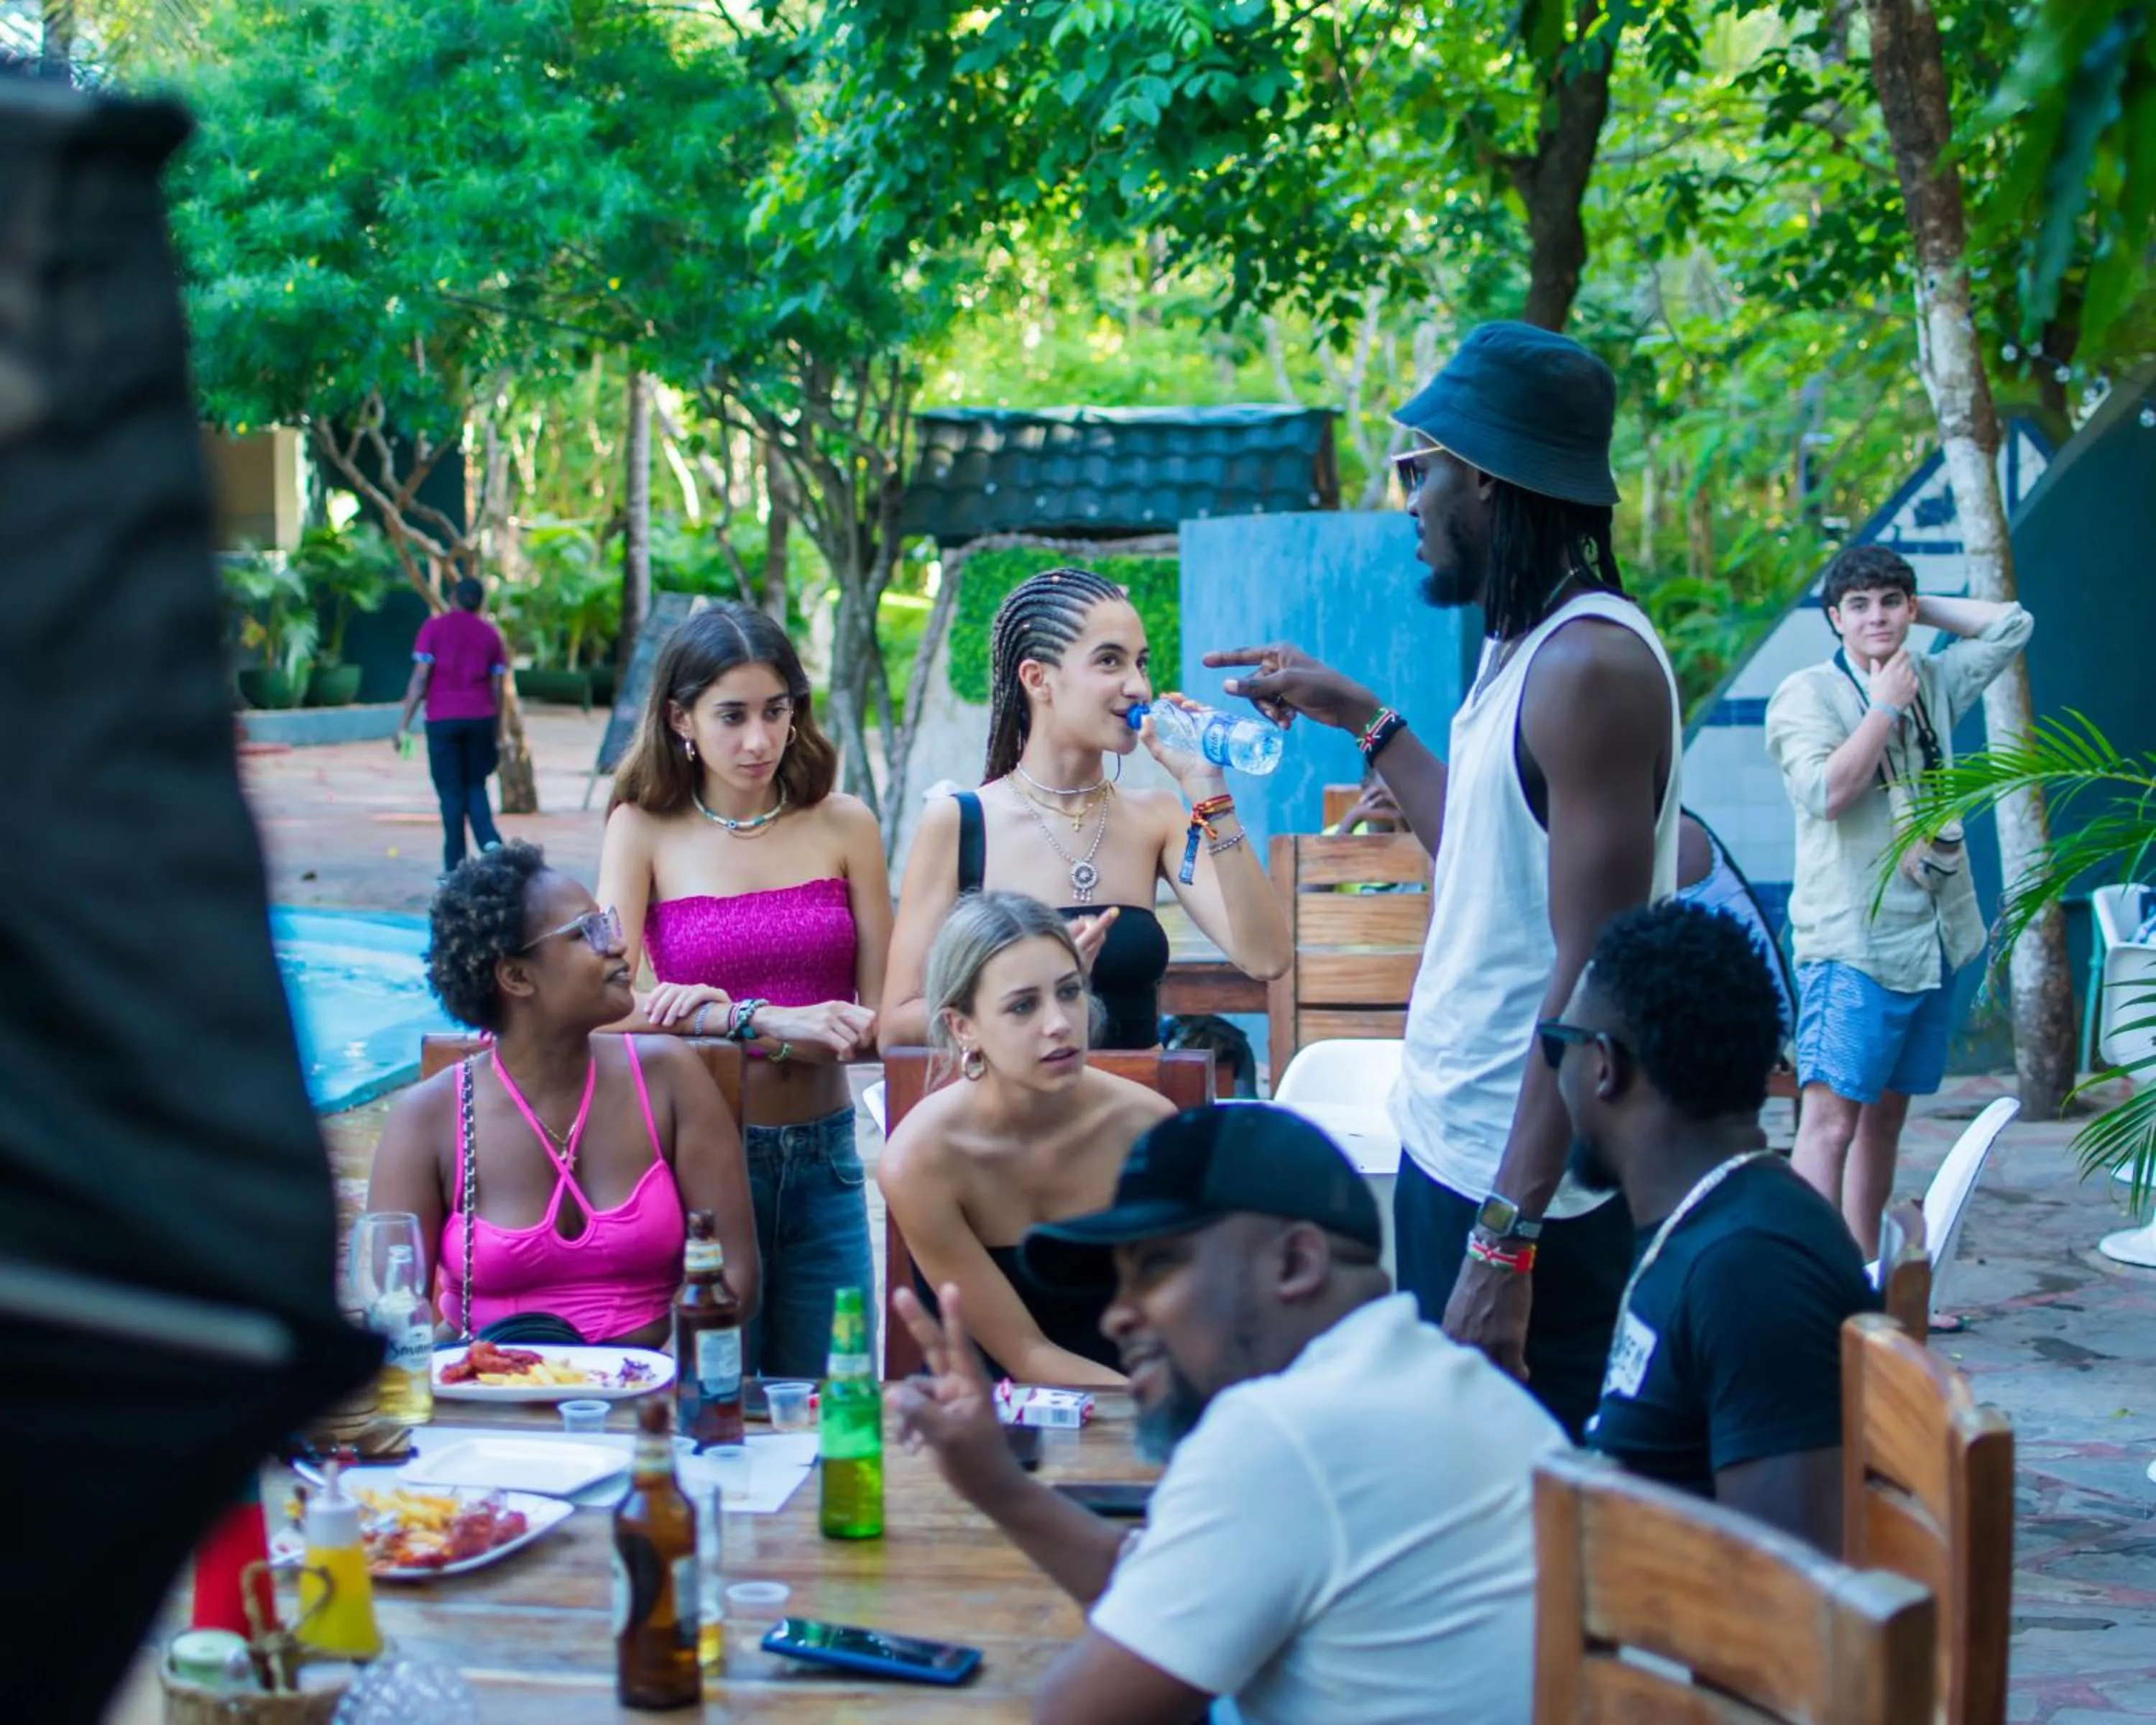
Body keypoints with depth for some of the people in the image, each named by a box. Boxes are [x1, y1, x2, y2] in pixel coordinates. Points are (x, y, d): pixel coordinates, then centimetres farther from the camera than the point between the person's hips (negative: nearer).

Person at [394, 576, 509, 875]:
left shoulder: (434, 627, 0)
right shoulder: (490, 634, 8)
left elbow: (420, 678, -7)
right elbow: (498, 687, 7)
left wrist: (404, 724, -5)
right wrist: (498, 734, 13)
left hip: (443, 720, -2)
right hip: (481, 718, 2)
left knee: (451, 791, 3)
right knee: (475, 787, 15)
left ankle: (455, 865, 2)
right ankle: (490, 840, -8)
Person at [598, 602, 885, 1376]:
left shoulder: (843, 825, 1)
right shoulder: (644, 831, -1)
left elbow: (876, 1020, -3)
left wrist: (730, 1015, -17)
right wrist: (779, 1021, -23)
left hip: (823, 1160, 2)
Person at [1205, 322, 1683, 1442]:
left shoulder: (1588, 666, -18)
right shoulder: (1522, 647, 13)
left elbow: (1594, 978, -23)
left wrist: (1504, 1240, -26)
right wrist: (1363, 721, 30)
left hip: (1525, 1199, -10)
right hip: (1450, 1151, 10)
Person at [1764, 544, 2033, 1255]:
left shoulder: (1932, 683, 13)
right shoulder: (1806, 695, -6)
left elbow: (2012, 624, 21)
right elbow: (1827, 792, -20)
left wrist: (1921, 608, 13)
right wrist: (1886, 706, -13)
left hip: (1932, 942, 7)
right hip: (1850, 947, -7)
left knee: (1886, 1116, 13)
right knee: (1830, 1119, -14)